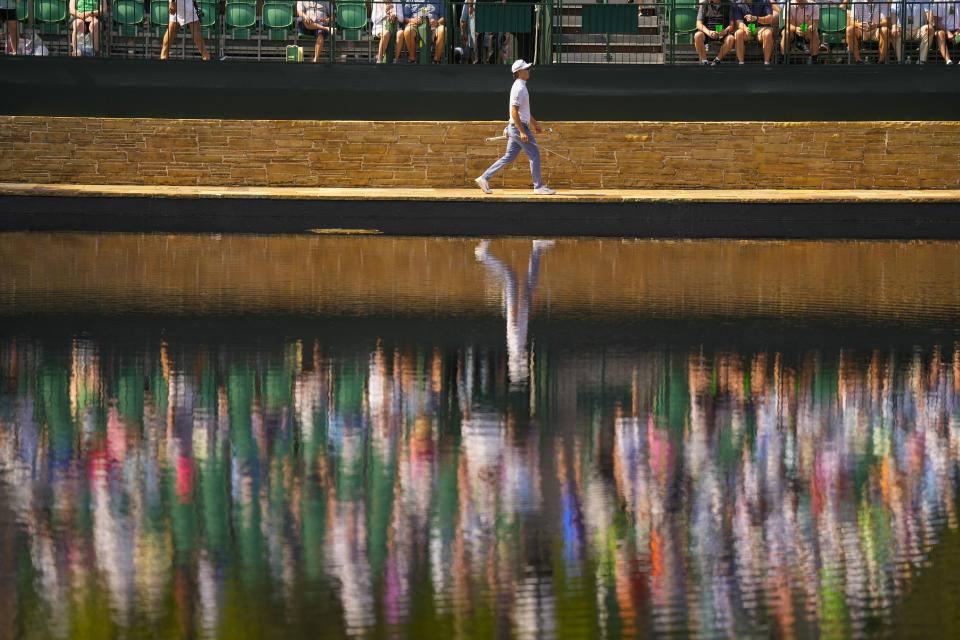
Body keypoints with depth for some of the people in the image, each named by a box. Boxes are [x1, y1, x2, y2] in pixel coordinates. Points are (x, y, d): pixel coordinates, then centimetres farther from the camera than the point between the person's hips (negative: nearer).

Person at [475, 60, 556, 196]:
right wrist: (522, 132, -23)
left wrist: (535, 124, 28)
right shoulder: (519, 88, -16)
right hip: (519, 127, -10)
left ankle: (484, 178, 9)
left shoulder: (521, 86, 17)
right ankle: (538, 187, 0)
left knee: (509, 157, 10)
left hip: (515, 128, 10)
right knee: (534, 155, -4)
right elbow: (514, 112, -21)